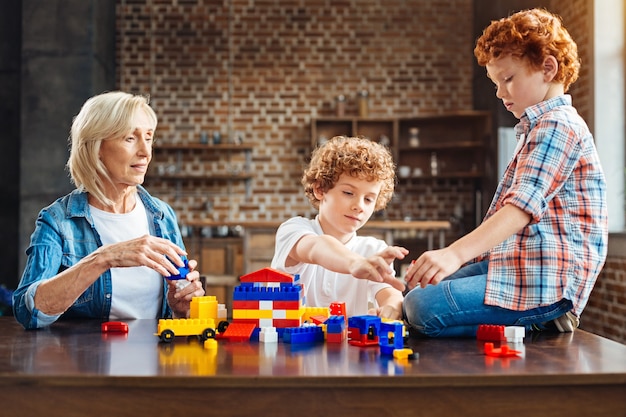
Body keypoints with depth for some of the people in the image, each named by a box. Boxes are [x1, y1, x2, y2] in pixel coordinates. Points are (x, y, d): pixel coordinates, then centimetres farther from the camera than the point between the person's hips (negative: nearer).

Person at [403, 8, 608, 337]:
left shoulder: (557, 125, -11)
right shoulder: (537, 127, 24)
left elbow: (522, 206, -26)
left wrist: (456, 253, -38)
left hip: (547, 279, -11)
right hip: (520, 264, 11)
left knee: (423, 307, -24)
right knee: (418, 290, 10)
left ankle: (540, 321, -11)